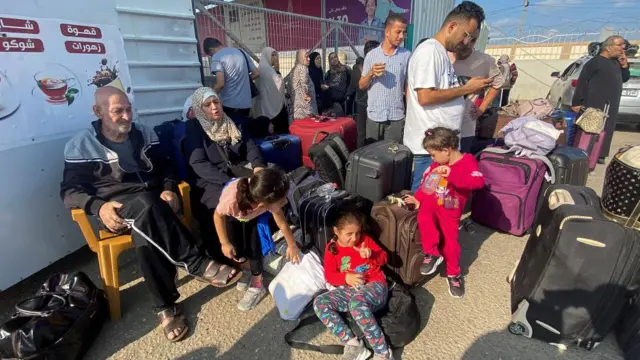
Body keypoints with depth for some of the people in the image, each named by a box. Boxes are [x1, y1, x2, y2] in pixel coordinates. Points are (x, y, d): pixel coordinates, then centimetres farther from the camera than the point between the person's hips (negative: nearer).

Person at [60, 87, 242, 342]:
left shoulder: (144, 134, 13)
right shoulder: (81, 146, 4)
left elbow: (164, 168, 15)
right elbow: (69, 190, 2)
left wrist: (169, 189, -7)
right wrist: (98, 206, -19)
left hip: (152, 204, 3)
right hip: (116, 209, -3)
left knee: (147, 239, -34)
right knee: (146, 204, -39)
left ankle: (166, 306, -25)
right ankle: (197, 264, -35)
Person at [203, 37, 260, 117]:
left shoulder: (216, 57, -7)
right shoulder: (241, 52, 13)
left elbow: (220, 84, -17)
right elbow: (256, 73, 13)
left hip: (230, 105, -6)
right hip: (246, 103, 6)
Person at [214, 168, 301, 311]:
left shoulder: (270, 200, -39)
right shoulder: (232, 200, -47)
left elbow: (282, 223, -19)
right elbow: (218, 216, -22)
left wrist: (292, 245, -5)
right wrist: (225, 243, -15)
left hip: (253, 216, 1)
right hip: (231, 215, -1)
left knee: (254, 249, -6)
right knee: (237, 250, -2)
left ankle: (257, 286, 16)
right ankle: (250, 270, 29)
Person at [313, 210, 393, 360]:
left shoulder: (364, 239, 6)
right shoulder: (331, 248, 6)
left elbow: (384, 258, 8)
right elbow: (329, 275, 0)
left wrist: (371, 255, -15)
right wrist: (346, 278, -21)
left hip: (374, 285, -3)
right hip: (349, 290, 4)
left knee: (357, 303, -38)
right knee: (319, 302, -20)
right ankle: (353, 345, -24)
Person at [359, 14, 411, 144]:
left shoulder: (407, 55, 1)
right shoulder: (371, 55, 3)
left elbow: (408, 86, 5)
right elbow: (361, 86, 6)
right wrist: (371, 73, -13)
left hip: (396, 116, 0)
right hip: (374, 115, 1)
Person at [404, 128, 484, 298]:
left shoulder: (467, 162, -14)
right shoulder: (437, 163, 3)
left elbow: (479, 181, -32)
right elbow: (426, 180, 15)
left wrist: (451, 174, -41)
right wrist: (418, 198, 6)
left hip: (449, 210, -3)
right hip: (430, 201, 4)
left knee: (450, 241, 3)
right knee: (424, 219, -27)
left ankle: (454, 275, 28)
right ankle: (432, 254, -7)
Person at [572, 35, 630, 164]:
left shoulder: (615, 63, 16)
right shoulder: (595, 62, -9)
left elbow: (624, 79, 24)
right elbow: (582, 82, -13)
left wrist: (624, 65, 6)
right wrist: (577, 102, -17)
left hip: (610, 107, 8)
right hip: (594, 105, -8)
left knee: (606, 132, 10)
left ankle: (599, 155, 19)